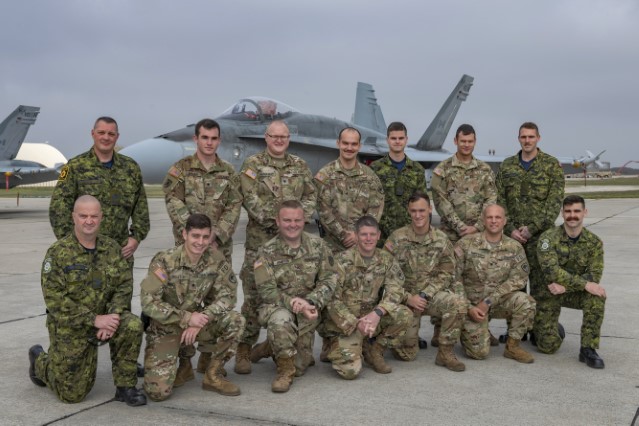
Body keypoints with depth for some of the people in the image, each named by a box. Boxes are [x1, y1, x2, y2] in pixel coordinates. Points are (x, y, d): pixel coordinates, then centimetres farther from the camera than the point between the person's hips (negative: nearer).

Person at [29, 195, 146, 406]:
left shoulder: (112, 248, -1)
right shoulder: (58, 252, -14)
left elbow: (124, 286, -4)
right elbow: (54, 299, -19)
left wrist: (113, 316, -21)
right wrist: (94, 319, -24)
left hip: (104, 318, 3)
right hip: (69, 326, -3)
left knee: (133, 326, -27)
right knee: (73, 393, 2)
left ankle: (125, 387, -7)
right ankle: (40, 361, 33)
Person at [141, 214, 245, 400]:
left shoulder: (216, 259, -9)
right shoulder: (165, 261, -19)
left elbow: (227, 296, -8)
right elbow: (148, 303, -22)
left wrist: (201, 319, -23)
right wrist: (187, 318, -27)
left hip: (196, 321, 3)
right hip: (165, 327, -3)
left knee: (235, 321, -24)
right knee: (158, 391, -18)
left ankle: (213, 375, -3)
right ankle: (183, 367, 17)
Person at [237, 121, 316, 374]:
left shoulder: (300, 166, 13)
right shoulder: (253, 165, 0)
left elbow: (310, 196, 10)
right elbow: (251, 201, -10)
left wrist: (301, 218, -9)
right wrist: (276, 220, -18)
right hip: (260, 240, -4)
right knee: (254, 296, -3)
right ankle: (244, 348, 8)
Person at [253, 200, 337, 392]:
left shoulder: (318, 246, -1)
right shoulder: (267, 252, -8)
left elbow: (329, 279, -3)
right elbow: (266, 290, -13)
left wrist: (311, 302, -20)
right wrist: (292, 301, -27)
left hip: (307, 312, 3)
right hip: (277, 307, -3)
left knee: (300, 368, 3)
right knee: (281, 319, -40)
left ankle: (273, 346, 35)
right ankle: (285, 370, -15)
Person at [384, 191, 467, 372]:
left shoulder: (441, 240, -2)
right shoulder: (397, 239, -8)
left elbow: (446, 274, -2)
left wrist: (424, 295, -15)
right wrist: (408, 298, -18)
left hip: (432, 295, 2)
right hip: (405, 299, -1)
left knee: (457, 302, -30)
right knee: (406, 354, -7)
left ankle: (446, 352, -13)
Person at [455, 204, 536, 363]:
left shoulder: (515, 248, -3)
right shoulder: (465, 244, -10)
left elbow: (517, 279, -10)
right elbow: (454, 279, -8)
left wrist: (488, 302, -18)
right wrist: (468, 307, -15)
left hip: (499, 301, 3)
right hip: (472, 303, -2)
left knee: (525, 302, -28)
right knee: (479, 352, -17)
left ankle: (512, 346, -7)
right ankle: (466, 330, 18)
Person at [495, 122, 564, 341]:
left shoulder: (552, 165, 0)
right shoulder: (507, 166, 9)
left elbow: (554, 202, -8)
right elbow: (499, 201, 5)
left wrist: (532, 227, -15)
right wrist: (510, 229, -7)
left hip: (540, 234, -3)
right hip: (512, 235, 3)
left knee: (540, 283, 0)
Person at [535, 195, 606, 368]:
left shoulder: (594, 242, -4)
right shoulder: (548, 238, -15)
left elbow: (594, 275, -13)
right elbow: (551, 271, -27)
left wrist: (565, 285, -28)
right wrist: (585, 284, -34)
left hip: (574, 293, 3)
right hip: (549, 293, -3)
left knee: (598, 295, -30)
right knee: (548, 346, -10)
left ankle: (588, 349, -19)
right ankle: (538, 325, 27)